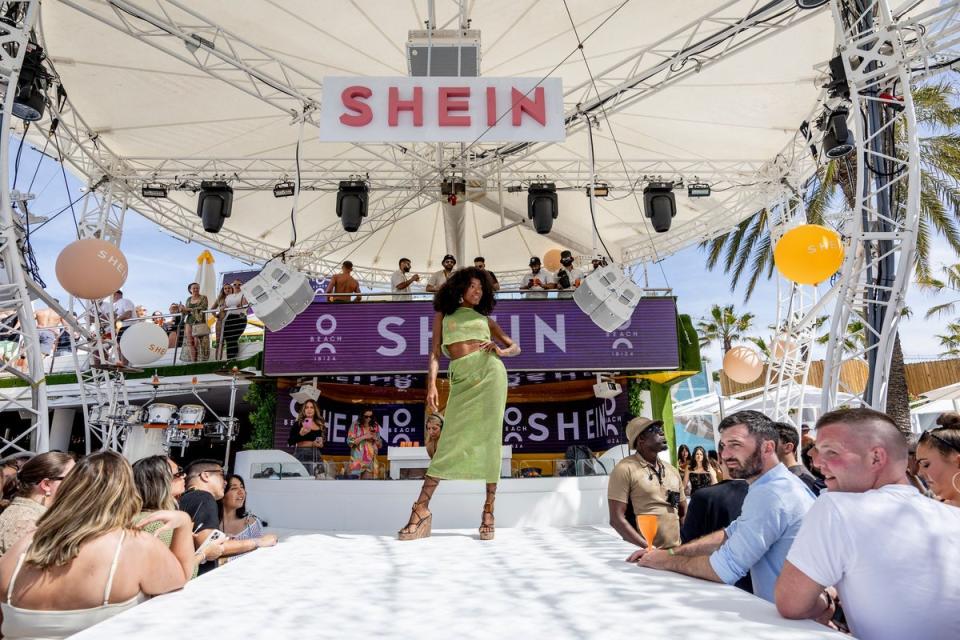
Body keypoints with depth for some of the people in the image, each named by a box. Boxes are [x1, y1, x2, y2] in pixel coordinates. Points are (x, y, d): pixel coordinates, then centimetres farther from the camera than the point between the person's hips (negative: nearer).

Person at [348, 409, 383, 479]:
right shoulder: (355, 425, -2)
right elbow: (350, 442, -8)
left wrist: (375, 438, -5)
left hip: (371, 459, 3)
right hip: (358, 459, -3)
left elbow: (380, 445, 15)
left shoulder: (375, 426, 9)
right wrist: (364, 437, -13)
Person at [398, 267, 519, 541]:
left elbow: (516, 347, 20)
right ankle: (421, 510, -6)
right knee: (450, 442, -9)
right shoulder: (443, 314, 18)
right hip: (462, 379, -1)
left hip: (489, 372, 1)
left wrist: (501, 351, -3)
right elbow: (435, 353, 8)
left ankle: (488, 511, 2)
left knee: (490, 439, -5)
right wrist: (432, 385, -7)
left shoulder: (484, 318, 21)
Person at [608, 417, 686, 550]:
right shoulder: (625, 469, -10)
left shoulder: (671, 470, 11)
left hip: (676, 550, 6)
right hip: (643, 552, -6)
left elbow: (684, 513, 18)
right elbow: (616, 519, -14)